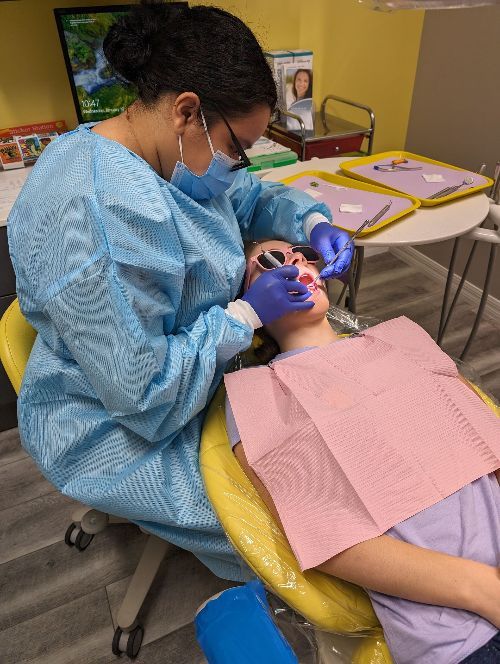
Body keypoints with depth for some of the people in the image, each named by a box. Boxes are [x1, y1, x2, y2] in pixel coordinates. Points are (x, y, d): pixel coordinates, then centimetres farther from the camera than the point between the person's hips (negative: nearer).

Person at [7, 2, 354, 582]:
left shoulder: (176, 156, -4)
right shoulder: (95, 217, -35)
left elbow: (252, 198, 12)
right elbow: (144, 393, -30)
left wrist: (313, 222, -6)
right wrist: (248, 314, -24)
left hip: (176, 366, 9)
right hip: (121, 432, -8)